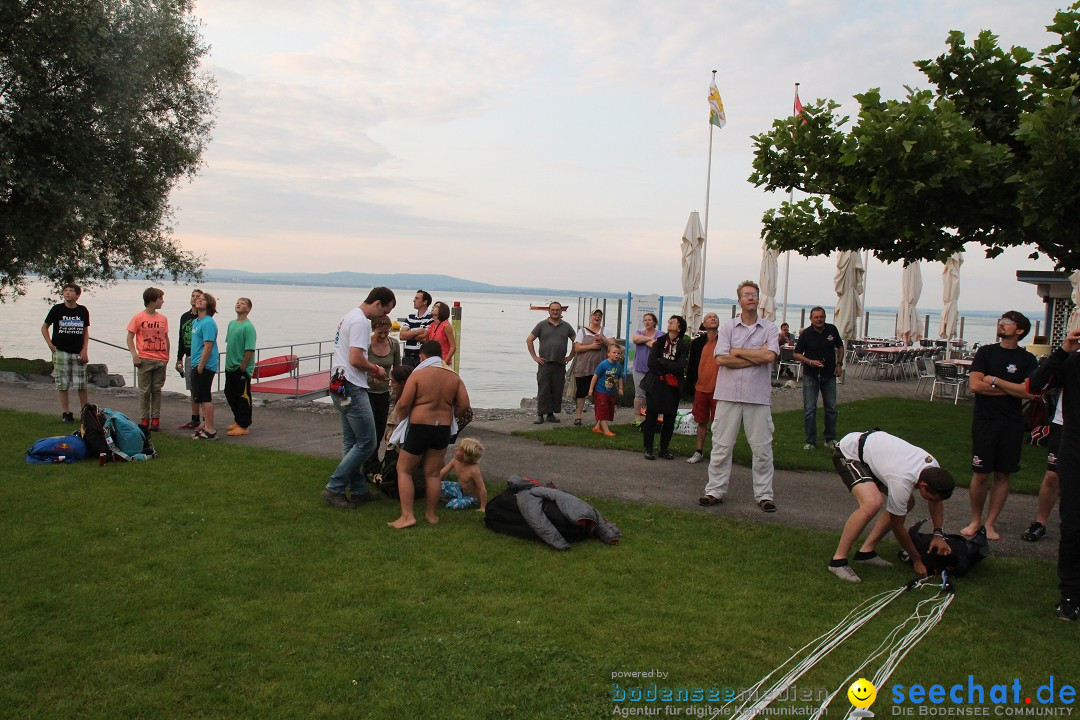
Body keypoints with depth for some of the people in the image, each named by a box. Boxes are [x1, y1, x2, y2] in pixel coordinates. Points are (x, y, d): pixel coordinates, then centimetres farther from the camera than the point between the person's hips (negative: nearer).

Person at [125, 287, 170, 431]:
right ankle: (144, 419, 10)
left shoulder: (163, 318, 8)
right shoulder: (138, 318, -2)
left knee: (157, 390, 6)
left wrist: (167, 355, 8)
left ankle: (155, 419, 12)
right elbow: (130, 338, -1)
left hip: (160, 360, 3)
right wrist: (134, 355, -12)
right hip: (145, 360, -3)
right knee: (144, 391, 3)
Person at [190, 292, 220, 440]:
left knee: (204, 397, -7)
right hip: (197, 365, 10)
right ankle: (207, 424, 25)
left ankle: (210, 430, -3)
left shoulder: (208, 323, -15)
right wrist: (193, 358, 18)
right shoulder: (196, 322, 15)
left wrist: (200, 366, -20)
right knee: (205, 397, 16)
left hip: (205, 366, -10)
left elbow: (208, 347, -20)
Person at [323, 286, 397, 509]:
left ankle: (358, 490, 23)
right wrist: (376, 369, -6)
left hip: (341, 387, 11)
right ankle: (334, 489, -2)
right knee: (367, 442, -6)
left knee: (351, 442, 15)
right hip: (352, 390, -11)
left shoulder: (350, 316, 17)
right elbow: (355, 359, -23)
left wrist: (370, 370, 13)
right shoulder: (361, 322, -16)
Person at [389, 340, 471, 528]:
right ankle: (431, 514, 20)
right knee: (432, 473, 14)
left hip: (419, 427, -4)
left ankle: (407, 516, 0)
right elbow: (464, 405, 0)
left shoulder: (418, 374, -10)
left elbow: (403, 404, -13)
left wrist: (403, 414, 8)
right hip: (443, 429, 5)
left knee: (404, 470, 7)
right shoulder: (453, 376, 3)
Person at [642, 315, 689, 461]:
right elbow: (651, 363, -5)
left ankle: (664, 449, 16)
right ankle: (648, 449, 8)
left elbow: (680, 367, -11)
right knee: (651, 416, -1)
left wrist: (661, 361, -9)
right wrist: (669, 368, -10)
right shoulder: (659, 341, 5)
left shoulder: (684, 346, 1)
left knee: (669, 418, 4)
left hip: (672, 387, 0)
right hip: (655, 385, 0)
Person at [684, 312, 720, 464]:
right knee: (701, 422, 12)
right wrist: (689, 387, 8)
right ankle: (699, 452, 22)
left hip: (718, 389, -2)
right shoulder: (697, 343, 4)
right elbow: (691, 366, 9)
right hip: (701, 388, 3)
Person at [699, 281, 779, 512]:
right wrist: (757, 357, -8)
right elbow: (721, 359, -9)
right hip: (729, 395, 0)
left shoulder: (770, 328, 5)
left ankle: (764, 494, 15)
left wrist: (737, 351, -6)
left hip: (758, 397, 0)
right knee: (721, 446, 5)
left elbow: (769, 356, -13)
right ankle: (715, 491, 15)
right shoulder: (727, 328, 5)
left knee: (762, 448, 5)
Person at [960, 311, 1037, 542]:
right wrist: (1012, 389, -7)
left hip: (1012, 423, 0)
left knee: (1003, 475, 5)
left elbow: (1029, 392, -11)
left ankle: (990, 523, 16)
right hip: (984, 420, 0)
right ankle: (975, 521, 15)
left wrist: (995, 381, -10)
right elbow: (975, 384, -7)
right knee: (980, 474, 1)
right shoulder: (985, 352, 4)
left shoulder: (1027, 360, 2)